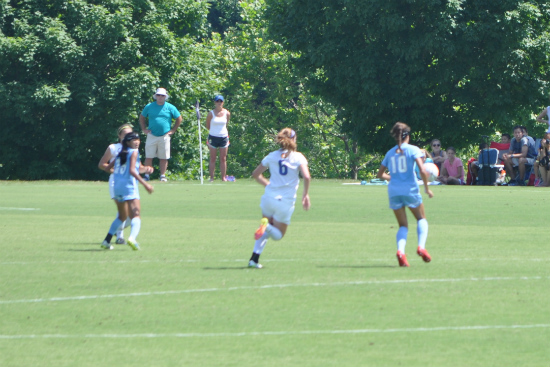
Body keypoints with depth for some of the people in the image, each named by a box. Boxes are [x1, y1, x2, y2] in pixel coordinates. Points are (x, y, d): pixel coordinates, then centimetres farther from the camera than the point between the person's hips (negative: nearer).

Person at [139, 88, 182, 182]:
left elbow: (179, 119, 12)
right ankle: (147, 176, 3)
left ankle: (163, 175, 8)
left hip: (164, 136, -1)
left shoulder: (170, 107, 3)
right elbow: (142, 117, 19)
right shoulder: (149, 107, 6)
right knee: (148, 157, -2)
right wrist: (144, 129, 9)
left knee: (164, 157, 1)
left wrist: (173, 130, 6)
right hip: (151, 135, 1)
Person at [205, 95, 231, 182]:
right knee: (212, 159, 0)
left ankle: (223, 177, 7)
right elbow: (207, 126, 6)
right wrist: (214, 130, 9)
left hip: (223, 137, 2)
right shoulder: (211, 113, -5)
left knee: (223, 159, 3)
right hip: (213, 137, -2)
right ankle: (211, 177, 3)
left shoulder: (227, 113, 1)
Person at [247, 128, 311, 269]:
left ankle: (254, 258, 2)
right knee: (278, 235, 13)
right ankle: (267, 226, -23)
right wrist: (305, 195, -5)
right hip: (286, 202, -3)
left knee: (265, 232, 22)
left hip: (269, 198, 3)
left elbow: (256, 174, 13)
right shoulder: (298, 157, -4)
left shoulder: (272, 156, 6)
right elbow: (306, 177, -17)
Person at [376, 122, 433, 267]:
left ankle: (400, 250, -16)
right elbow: (422, 170, -14)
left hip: (393, 191, 3)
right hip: (410, 190, -3)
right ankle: (421, 246, -6)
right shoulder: (413, 150, -2)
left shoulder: (390, 153, 11)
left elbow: (380, 174, 16)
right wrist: (427, 187, -3)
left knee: (403, 225, 11)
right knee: (421, 219, 18)